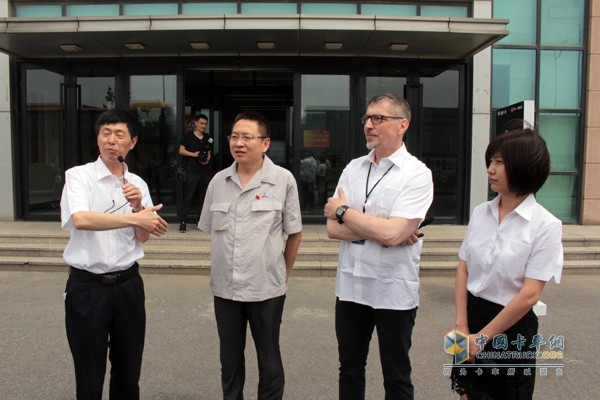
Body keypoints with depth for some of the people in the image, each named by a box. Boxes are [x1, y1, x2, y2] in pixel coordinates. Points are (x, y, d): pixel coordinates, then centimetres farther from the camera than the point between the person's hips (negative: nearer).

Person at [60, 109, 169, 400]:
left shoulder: (138, 184, 5)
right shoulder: (79, 175, -7)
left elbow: (142, 238, 4)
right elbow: (80, 219, -25)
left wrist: (138, 207, -13)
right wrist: (135, 218, -27)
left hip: (128, 284, 4)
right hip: (86, 287, -3)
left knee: (129, 370, 16)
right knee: (89, 375, 10)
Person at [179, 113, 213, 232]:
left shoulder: (208, 138, 14)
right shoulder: (188, 135, 2)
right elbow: (181, 150, 0)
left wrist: (207, 159, -3)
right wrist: (194, 154, -13)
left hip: (206, 170, 5)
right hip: (192, 170, -4)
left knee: (204, 196, 8)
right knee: (189, 196, -5)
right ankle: (183, 221, 0)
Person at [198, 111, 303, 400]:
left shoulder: (283, 180, -8)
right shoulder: (218, 181, 3)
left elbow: (294, 233, -2)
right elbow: (210, 230, 13)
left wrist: (283, 273, 3)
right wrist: (225, 267, 13)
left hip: (267, 288, -3)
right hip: (225, 286, 4)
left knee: (268, 359, 13)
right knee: (229, 357, 19)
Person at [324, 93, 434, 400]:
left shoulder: (417, 174, -11)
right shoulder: (353, 169, 4)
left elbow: (391, 233, -23)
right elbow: (333, 229, -4)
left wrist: (343, 211, -11)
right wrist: (383, 229, -15)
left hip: (393, 292, -4)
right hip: (350, 287, 5)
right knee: (349, 371, 20)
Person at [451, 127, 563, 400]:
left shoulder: (546, 225, -14)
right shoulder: (480, 212, 0)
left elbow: (529, 295, -16)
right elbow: (463, 270, 2)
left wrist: (482, 337, -12)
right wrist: (462, 326, -6)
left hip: (511, 327, -4)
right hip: (472, 314, 4)